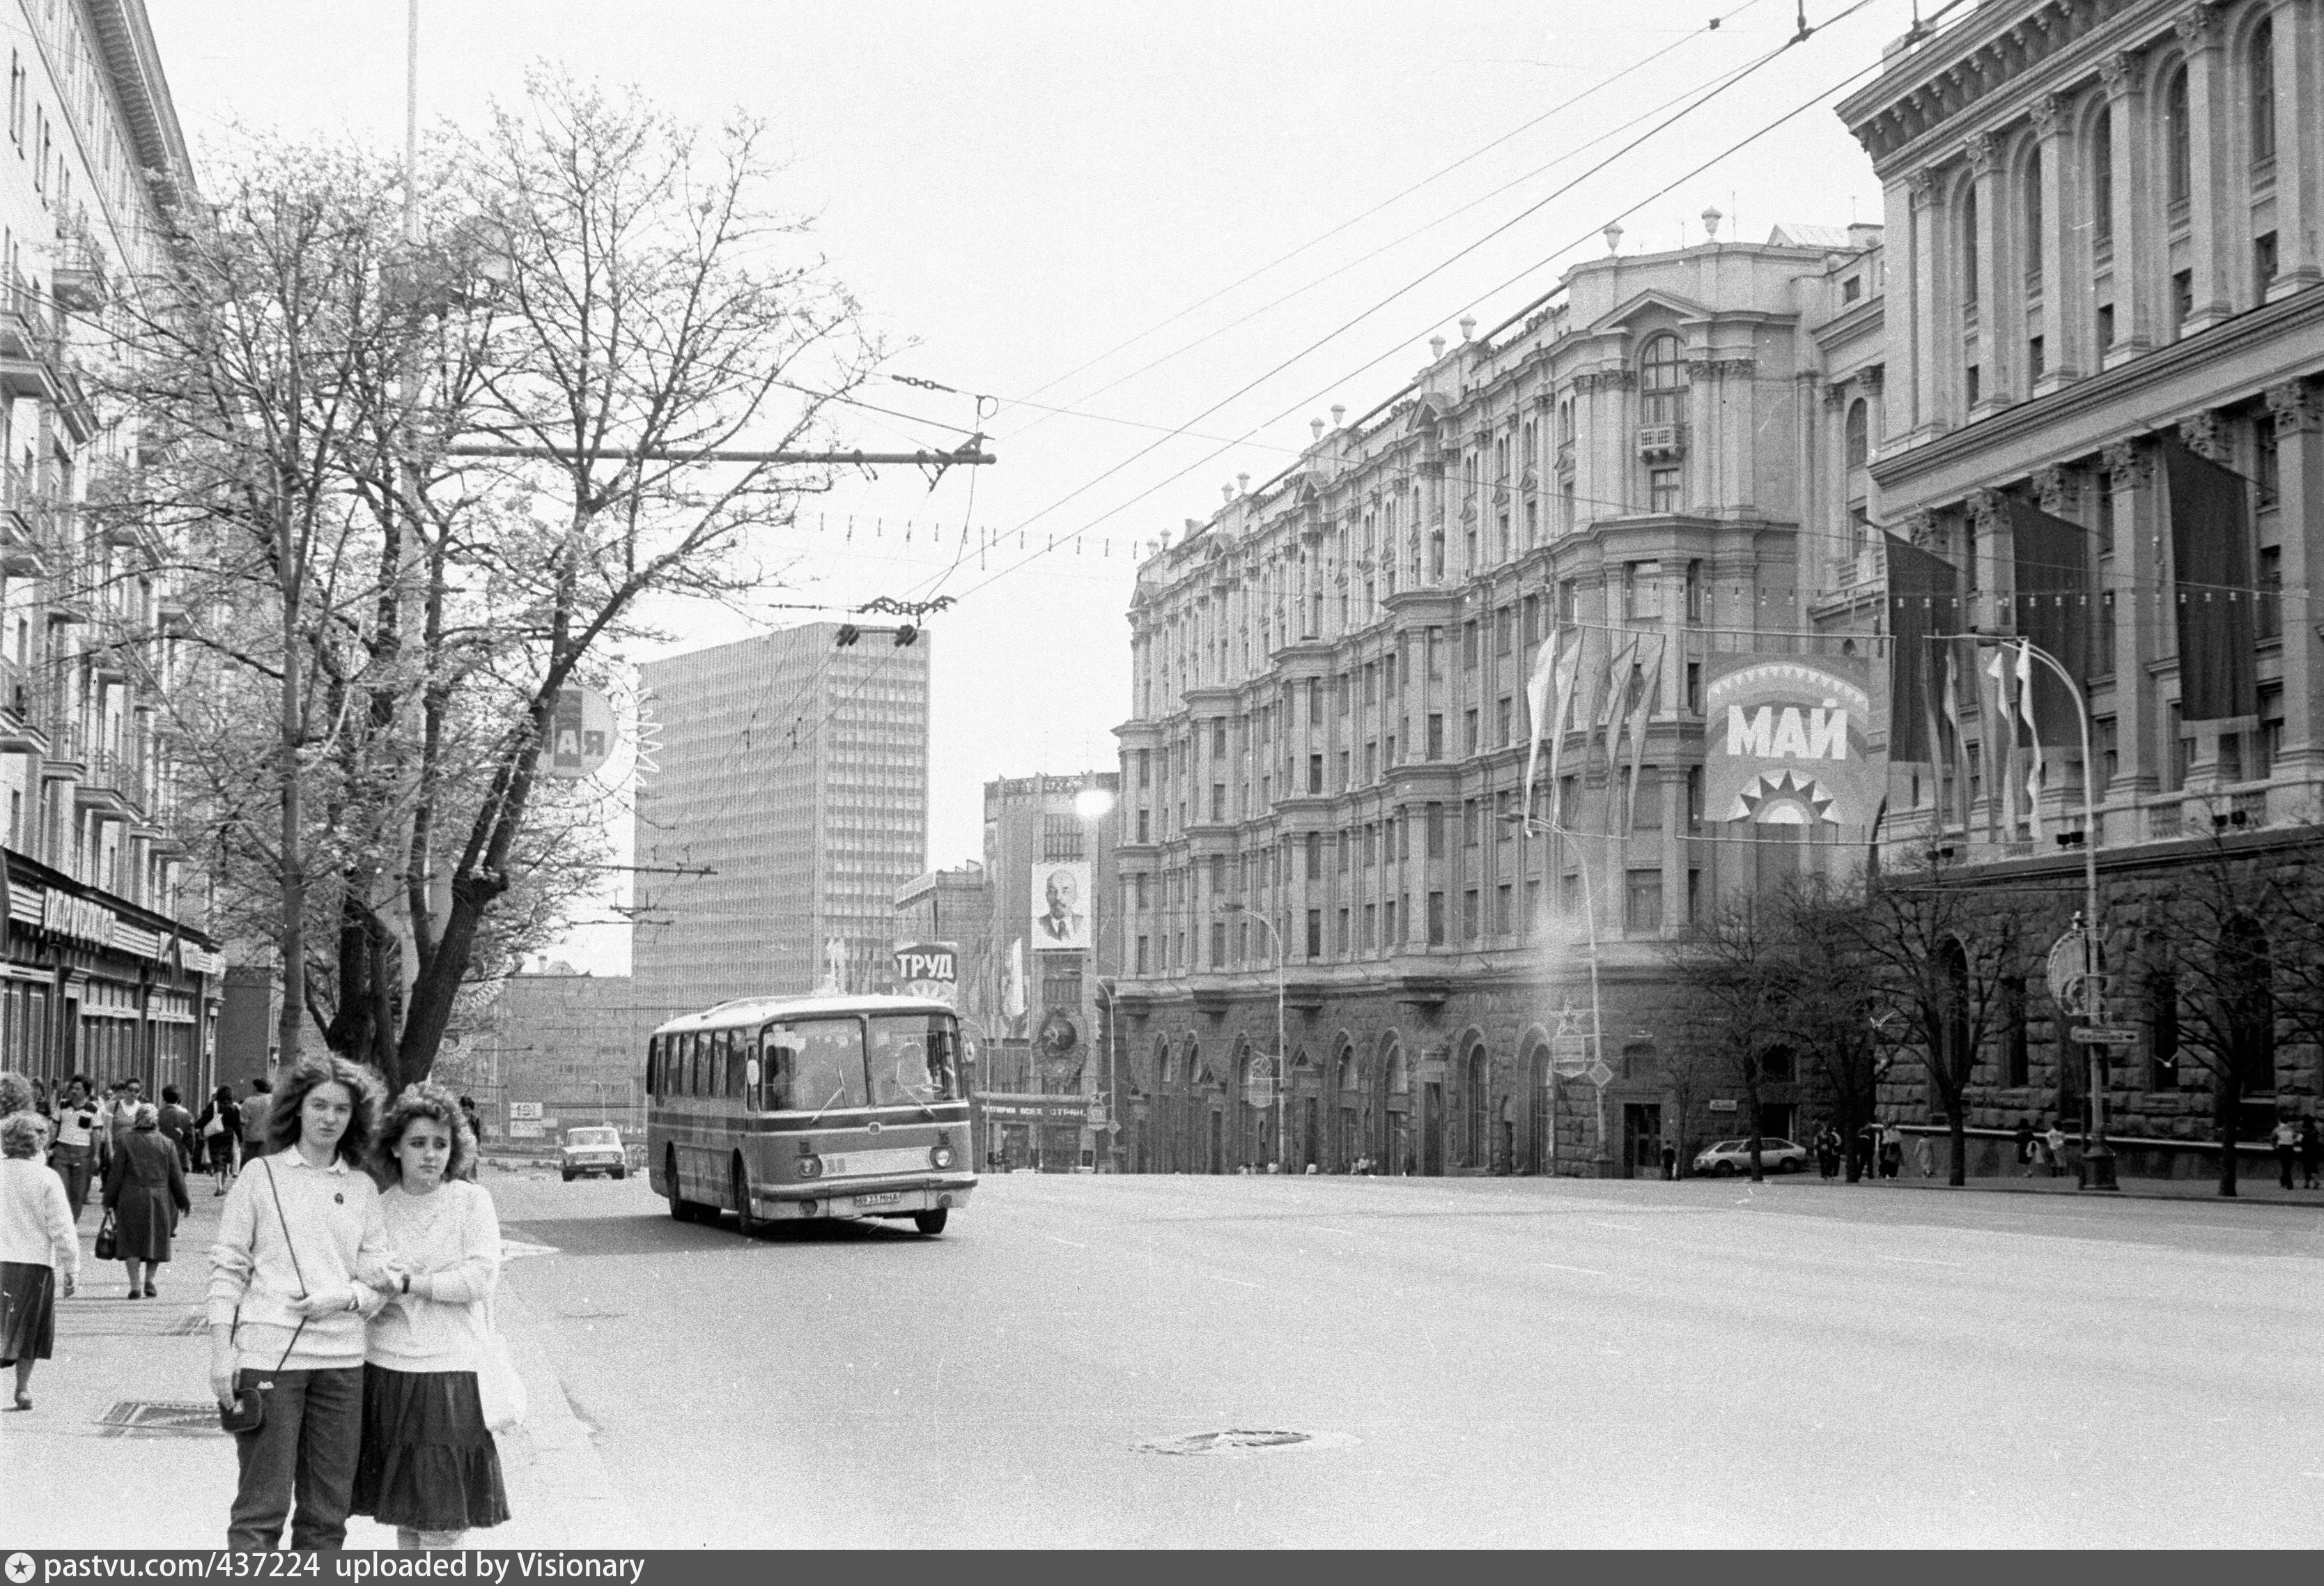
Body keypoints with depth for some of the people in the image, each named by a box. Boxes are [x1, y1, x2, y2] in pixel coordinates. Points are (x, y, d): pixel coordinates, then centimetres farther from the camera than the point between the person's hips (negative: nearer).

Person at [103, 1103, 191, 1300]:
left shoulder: (126, 1141, -3)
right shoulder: (166, 1143, 1)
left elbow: (116, 1173, -3)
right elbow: (176, 1176, 4)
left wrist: (109, 1200, 5)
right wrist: (184, 1201, 13)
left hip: (131, 1199, -1)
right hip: (159, 1198, 1)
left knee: (132, 1242, 5)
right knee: (156, 1240, 14)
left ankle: (135, 1287, 0)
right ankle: (150, 1280, 5)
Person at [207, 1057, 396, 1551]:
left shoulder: (363, 1189, 11)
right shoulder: (261, 1175, 3)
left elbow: (378, 1280, 10)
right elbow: (227, 1266, 1)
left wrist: (346, 1296, -12)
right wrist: (221, 1350, -6)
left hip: (341, 1360, 3)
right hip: (268, 1353, -3)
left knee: (328, 1514, 7)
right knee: (261, 1508, -3)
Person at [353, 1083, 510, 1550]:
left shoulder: (472, 1201, 0)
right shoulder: (378, 1207, 6)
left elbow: (481, 1278, -10)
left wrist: (407, 1282, -12)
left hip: (451, 1371, -2)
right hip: (387, 1369, 2)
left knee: (444, 1520, -3)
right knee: (405, 1514, 10)